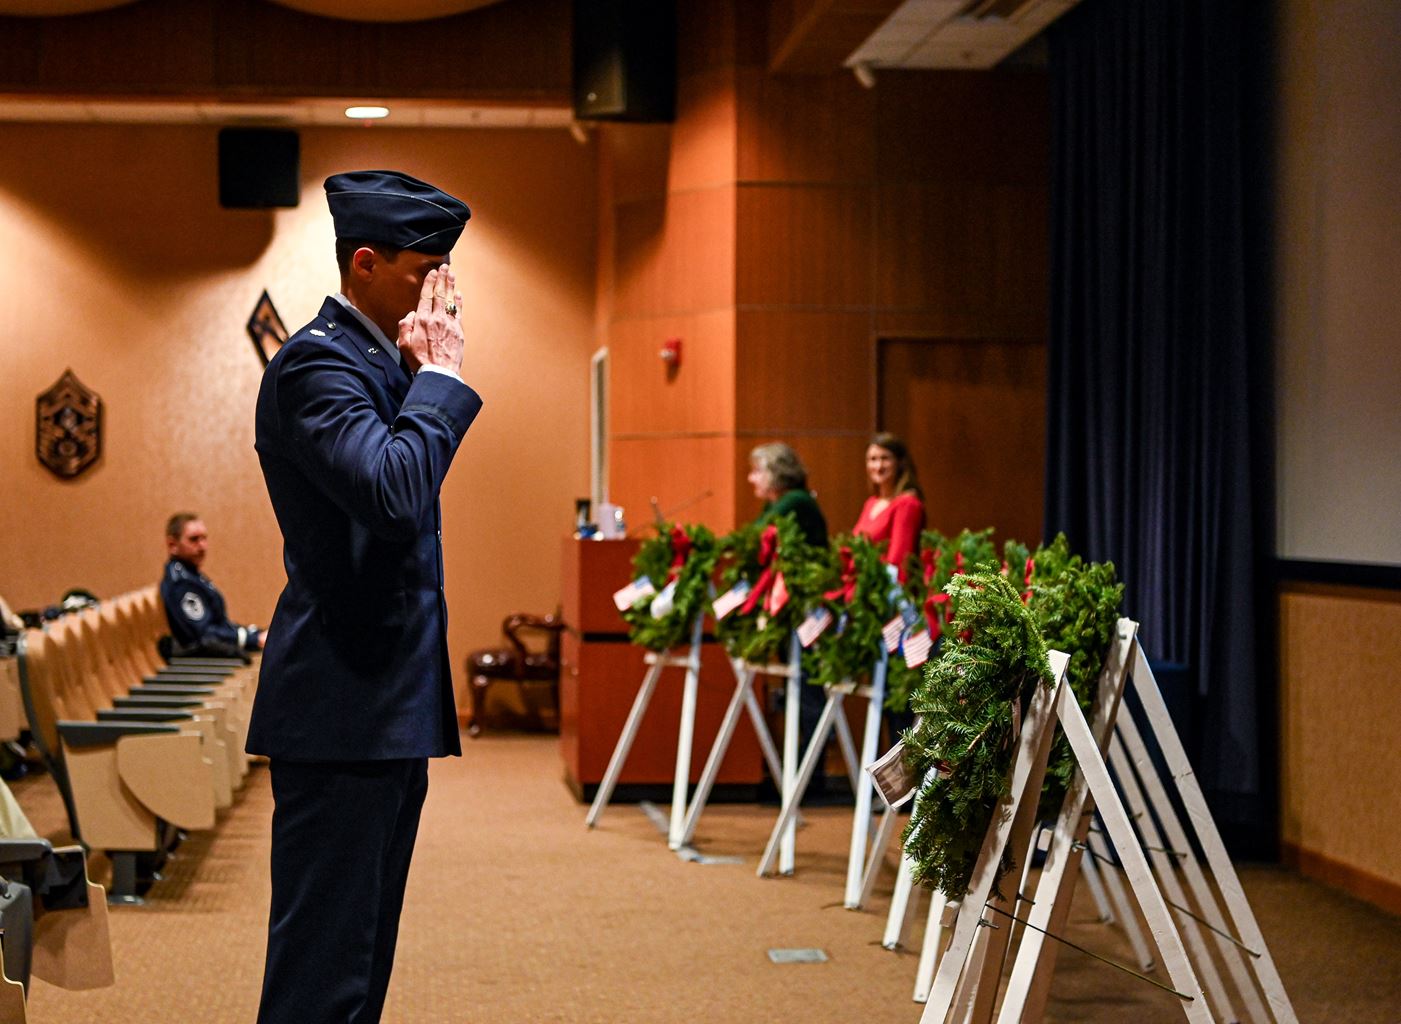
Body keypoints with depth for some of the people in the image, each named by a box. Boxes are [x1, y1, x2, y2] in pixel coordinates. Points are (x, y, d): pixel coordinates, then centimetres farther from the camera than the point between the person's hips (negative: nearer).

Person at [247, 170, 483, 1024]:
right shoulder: (316, 362, -15)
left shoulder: (381, 360, 15)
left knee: (362, 951, 16)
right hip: (344, 707, -10)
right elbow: (394, 496, -30)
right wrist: (441, 374, -19)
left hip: (389, 707, 10)